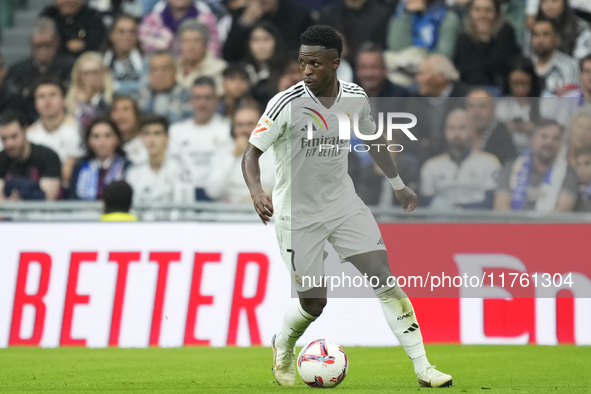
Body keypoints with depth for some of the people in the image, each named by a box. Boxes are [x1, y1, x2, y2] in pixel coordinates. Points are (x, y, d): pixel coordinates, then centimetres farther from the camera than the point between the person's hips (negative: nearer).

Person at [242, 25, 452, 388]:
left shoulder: (356, 98, -5)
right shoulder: (287, 103, -19)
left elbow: (374, 139, 16)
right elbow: (252, 153, -14)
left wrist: (398, 184, 24)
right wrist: (256, 190, -34)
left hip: (344, 204, 3)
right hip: (298, 215, -3)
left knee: (384, 277, -9)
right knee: (314, 303, -1)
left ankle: (423, 367, -7)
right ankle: (283, 348, 34)